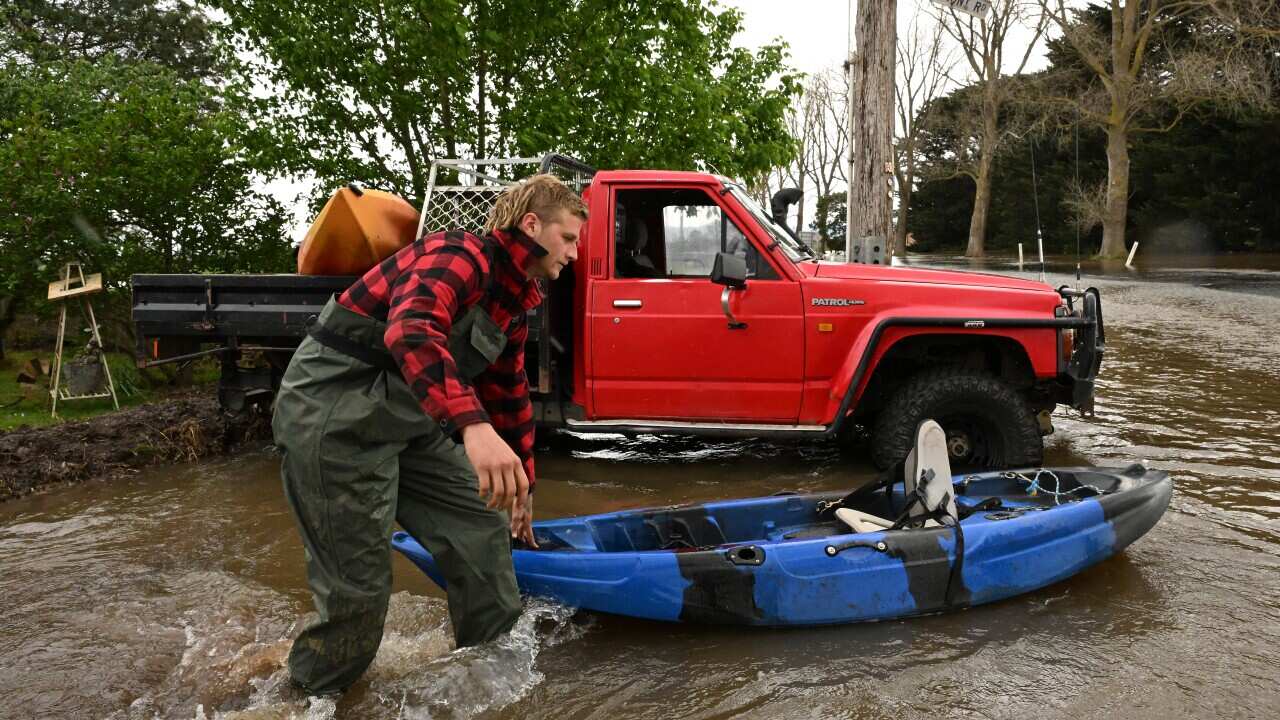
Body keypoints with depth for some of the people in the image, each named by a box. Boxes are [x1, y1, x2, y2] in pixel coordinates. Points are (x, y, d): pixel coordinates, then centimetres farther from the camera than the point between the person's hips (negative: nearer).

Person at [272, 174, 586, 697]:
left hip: (406, 421, 9)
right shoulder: (460, 254, -17)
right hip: (336, 414, -9)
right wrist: (472, 423, -52)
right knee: (358, 586, -4)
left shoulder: (512, 305, 11)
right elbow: (412, 329, -39)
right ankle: (308, 700, 21)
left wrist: (521, 486, 29)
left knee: (482, 530, 8)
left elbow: (510, 398, 22)